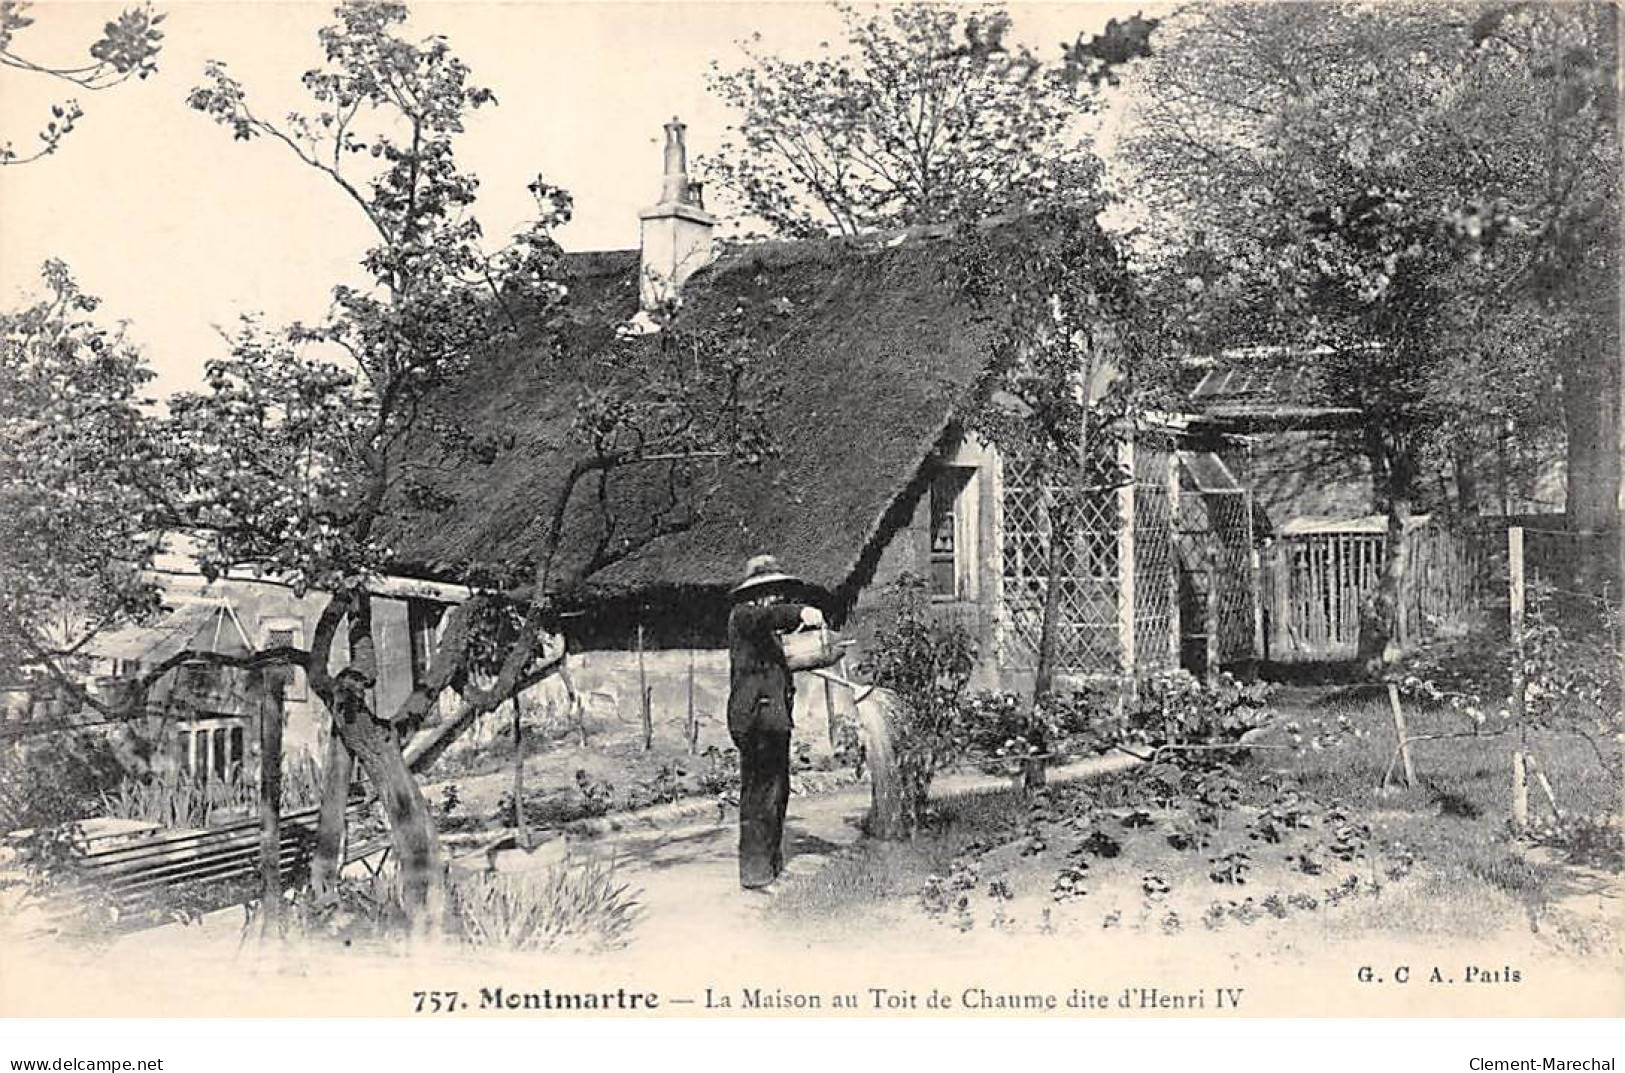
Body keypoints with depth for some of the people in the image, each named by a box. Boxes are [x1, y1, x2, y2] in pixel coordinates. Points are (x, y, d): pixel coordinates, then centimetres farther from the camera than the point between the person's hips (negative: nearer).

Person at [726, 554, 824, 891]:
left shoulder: (769, 631, 21)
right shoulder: (742, 615, -8)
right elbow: (768, 615, -29)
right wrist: (800, 611, -45)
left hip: (774, 720, 10)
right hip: (755, 718, -10)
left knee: (777, 792, 17)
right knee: (759, 795, -10)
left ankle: (772, 864, 28)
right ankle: (754, 874, -7)